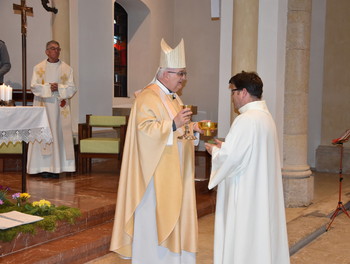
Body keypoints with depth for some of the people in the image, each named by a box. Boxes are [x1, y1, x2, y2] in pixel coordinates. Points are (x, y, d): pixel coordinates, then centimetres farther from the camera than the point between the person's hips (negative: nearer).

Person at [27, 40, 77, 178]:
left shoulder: (67, 68, 9)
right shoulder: (38, 68, 7)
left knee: (59, 134, -3)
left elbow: (72, 88, 2)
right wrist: (48, 88, -16)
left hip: (60, 106, 1)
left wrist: (59, 88, -14)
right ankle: (45, 167, 1)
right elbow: (34, 86, -2)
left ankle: (57, 167, 1)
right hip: (43, 105, -1)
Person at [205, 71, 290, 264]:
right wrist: (224, 146, 12)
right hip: (262, 194, 10)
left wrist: (214, 150, -2)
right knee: (261, 236, 16)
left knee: (243, 238, 1)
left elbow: (230, 158, -22)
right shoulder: (265, 116, 10)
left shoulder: (247, 119, -20)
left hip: (246, 194, -9)